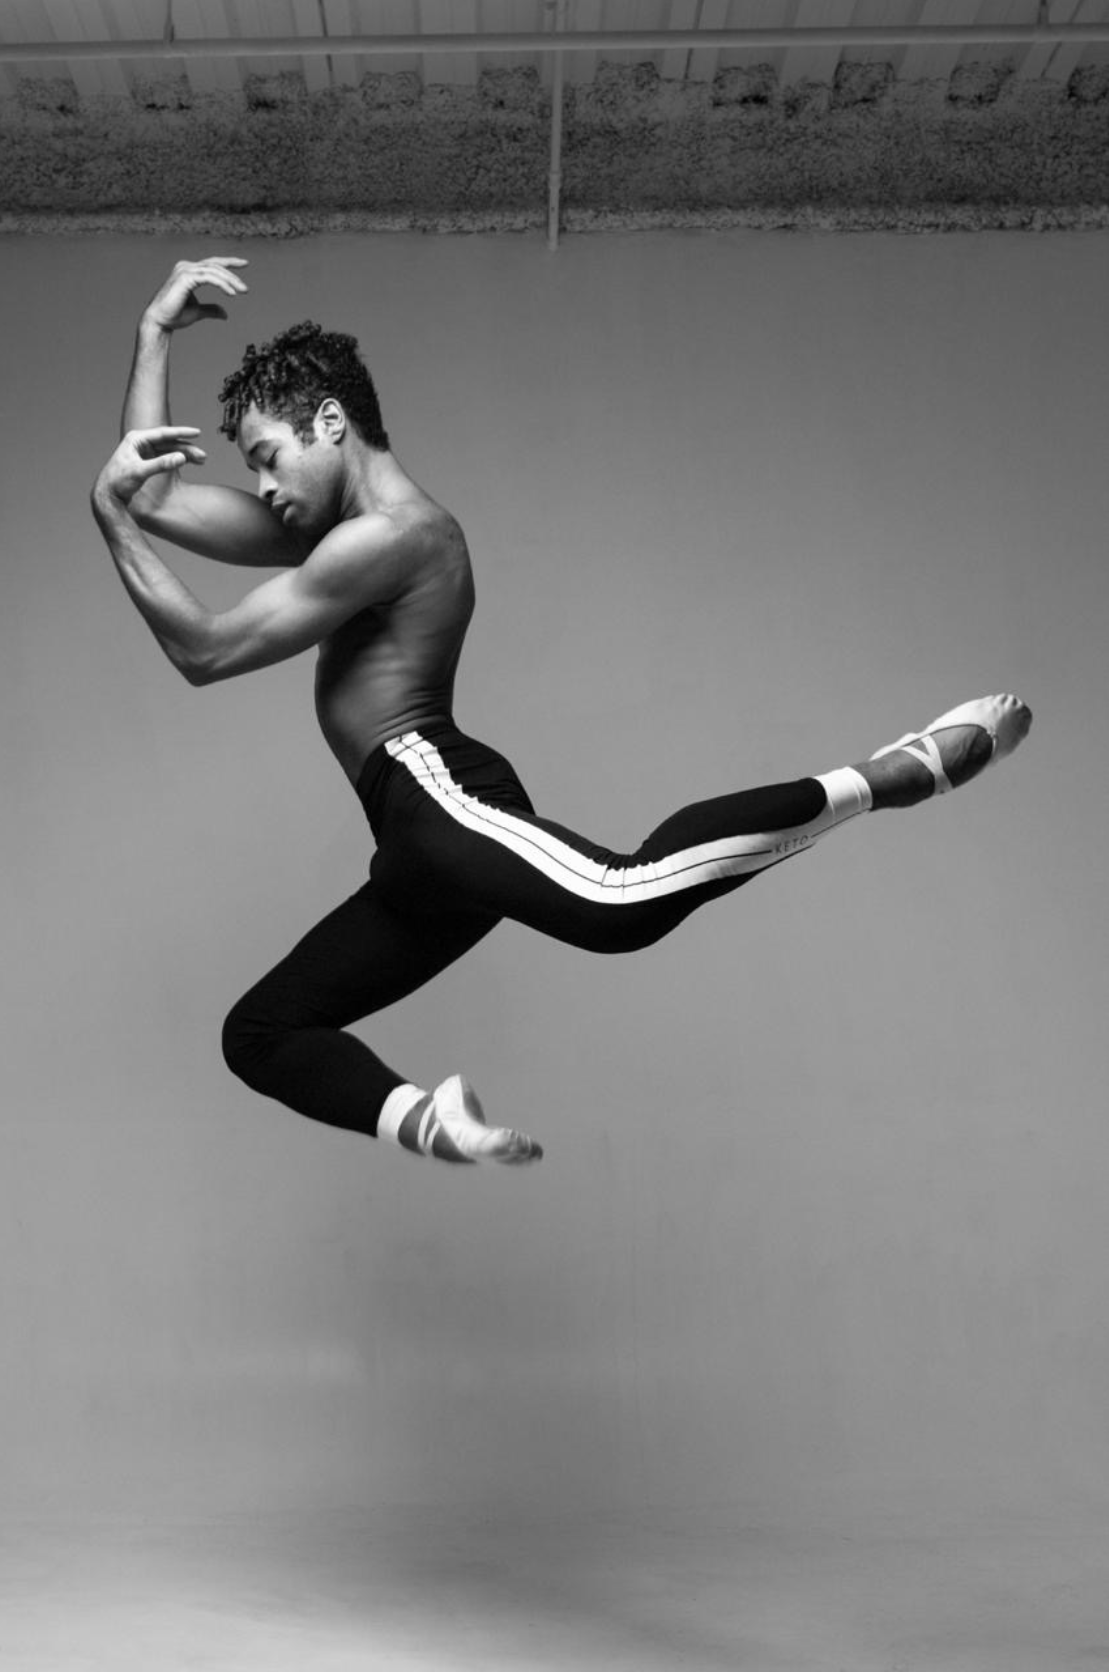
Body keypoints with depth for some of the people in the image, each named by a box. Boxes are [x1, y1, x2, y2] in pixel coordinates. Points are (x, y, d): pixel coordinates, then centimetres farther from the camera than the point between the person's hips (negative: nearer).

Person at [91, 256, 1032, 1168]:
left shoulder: (394, 531, -2)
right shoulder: (346, 529, 28)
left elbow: (204, 652, -6)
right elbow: (159, 501, 28)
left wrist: (111, 515, -2)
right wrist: (156, 335, 25)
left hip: (435, 794, -10)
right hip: (420, 849, 10)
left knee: (622, 899, -38)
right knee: (258, 1035, 12)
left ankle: (898, 772, -30)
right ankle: (420, 1118, -10)